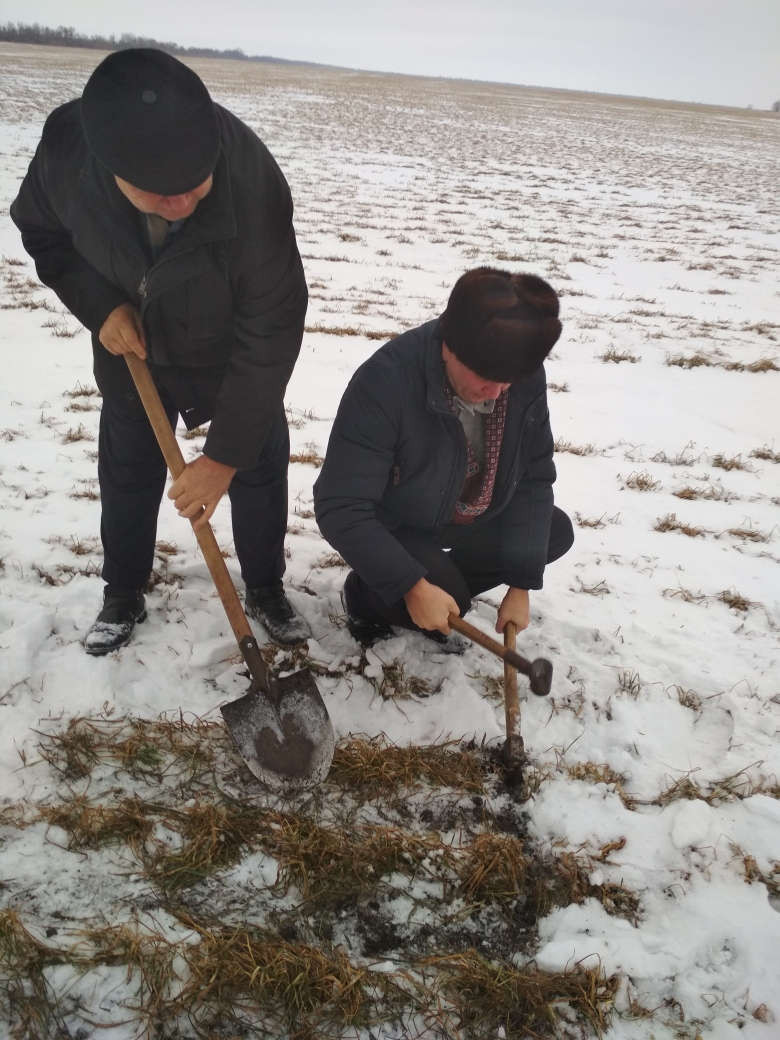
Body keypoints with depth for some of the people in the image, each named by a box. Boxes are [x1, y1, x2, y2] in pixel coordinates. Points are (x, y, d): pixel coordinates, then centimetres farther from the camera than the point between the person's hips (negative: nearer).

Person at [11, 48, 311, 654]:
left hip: (230, 354, -2)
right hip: (131, 348, 2)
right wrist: (98, 304, -23)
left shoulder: (252, 181, -38)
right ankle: (123, 596, 35)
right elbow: (41, 231, -6)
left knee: (259, 465, 6)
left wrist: (225, 454, -29)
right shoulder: (66, 144, -30)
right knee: (127, 473, 13)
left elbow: (270, 331, -31)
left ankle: (266, 590, 29)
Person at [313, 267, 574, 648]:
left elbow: (534, 478, -12)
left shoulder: (526, 379, -20)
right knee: (448, 597, -26)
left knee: (556, 533, -1)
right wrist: (413, 587, -37)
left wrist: (520, 584, -16)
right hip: (388, 524, -6)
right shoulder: (386, 381, -36)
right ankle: (364, 594, 6)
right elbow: (341, 508, -34)